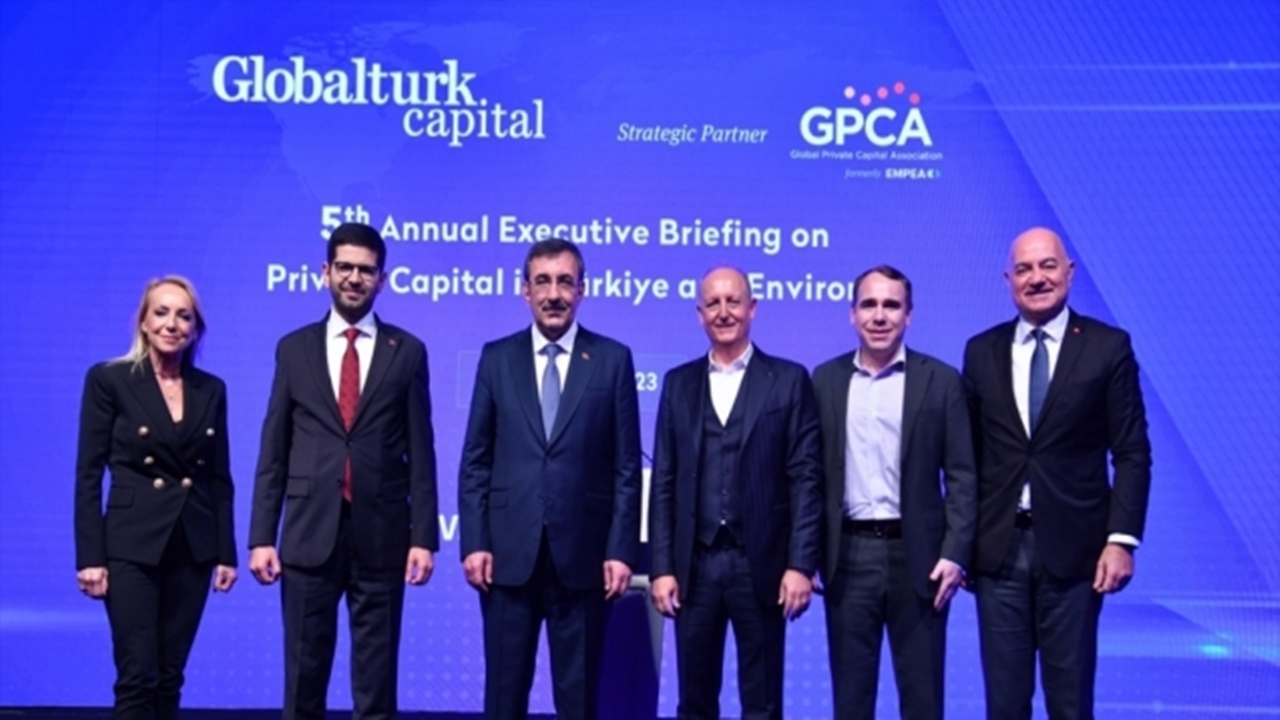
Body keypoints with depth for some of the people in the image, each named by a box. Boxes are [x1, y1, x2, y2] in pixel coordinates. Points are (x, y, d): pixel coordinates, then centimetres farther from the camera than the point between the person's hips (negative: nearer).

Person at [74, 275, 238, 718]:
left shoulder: (211, 390, 8)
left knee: (170, 676, 9)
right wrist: (90, 557, -10)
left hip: (192, 548, 4)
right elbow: (88, 474, -5)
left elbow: (219, 478, 10)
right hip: (132, 546, -4)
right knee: (138, 676, -5)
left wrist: (226, 553, 6)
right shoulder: (108, 380, -4)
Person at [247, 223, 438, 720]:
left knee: (376, 674, 7)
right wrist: (262, 536, 0)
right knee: (304, 669, 8)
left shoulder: (407, 351, 3)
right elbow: (274, 452, 5)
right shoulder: (294, 348, 6)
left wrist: (424, 537, -4)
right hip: (309, 532, 1)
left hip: (382, 534, -1)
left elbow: (420, 453, 2)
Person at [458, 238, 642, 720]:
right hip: (509, 552, 1)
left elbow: (626, 467, 1)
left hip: (582, 554, -1)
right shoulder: (497, 357, 6)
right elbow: (475, 461, 6)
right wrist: (474, 542, -2)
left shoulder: (613, 359, 2)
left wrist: (621, 549, -5)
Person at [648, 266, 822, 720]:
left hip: (761, 564, -2)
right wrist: (661, 567, 0)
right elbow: (664, 484, 7)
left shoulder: (789, 380, 2)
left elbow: (805, 479, -2)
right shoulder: (679, 383, 10)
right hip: (695, 565, 3)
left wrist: (800, 564, -10)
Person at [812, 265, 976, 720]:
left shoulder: (940, 380, 0)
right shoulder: (826, 379, 7)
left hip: (916, 554, -2)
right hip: (848, 554, 2)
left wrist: (955, 554, -10)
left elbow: (962, 477, -2)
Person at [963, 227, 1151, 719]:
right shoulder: (982, 351, 7)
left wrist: (1122, 539, -10)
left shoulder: (1108, 347, 0)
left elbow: (1132, 454, -1)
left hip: (1073, 547, -2)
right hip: (997, 548, 2)